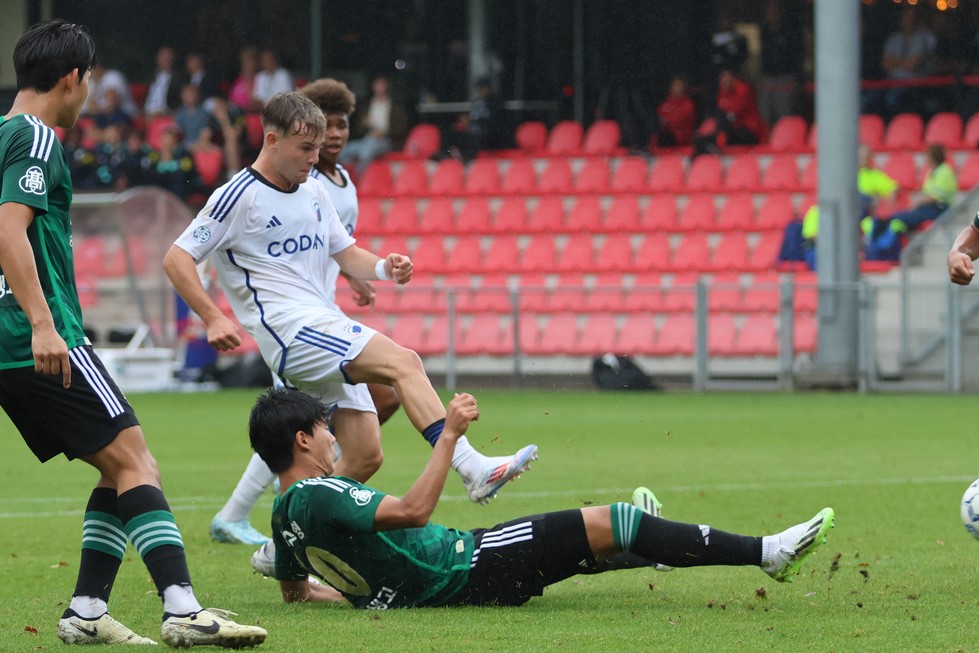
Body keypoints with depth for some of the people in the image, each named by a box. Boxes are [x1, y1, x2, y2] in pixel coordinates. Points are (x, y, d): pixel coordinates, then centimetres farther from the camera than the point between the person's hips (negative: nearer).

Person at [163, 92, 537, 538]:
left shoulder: (314, 191, 16)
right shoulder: (239, 197, -6)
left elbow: (346, 254, 23)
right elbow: (176, 259, -7)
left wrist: (383, 268, 0)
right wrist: (213, 320, -19)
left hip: (327, 327, 8)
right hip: (290, 330, -8)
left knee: (365, 456, 0)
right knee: (404, 363, -26)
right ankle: (472, 468, -36)